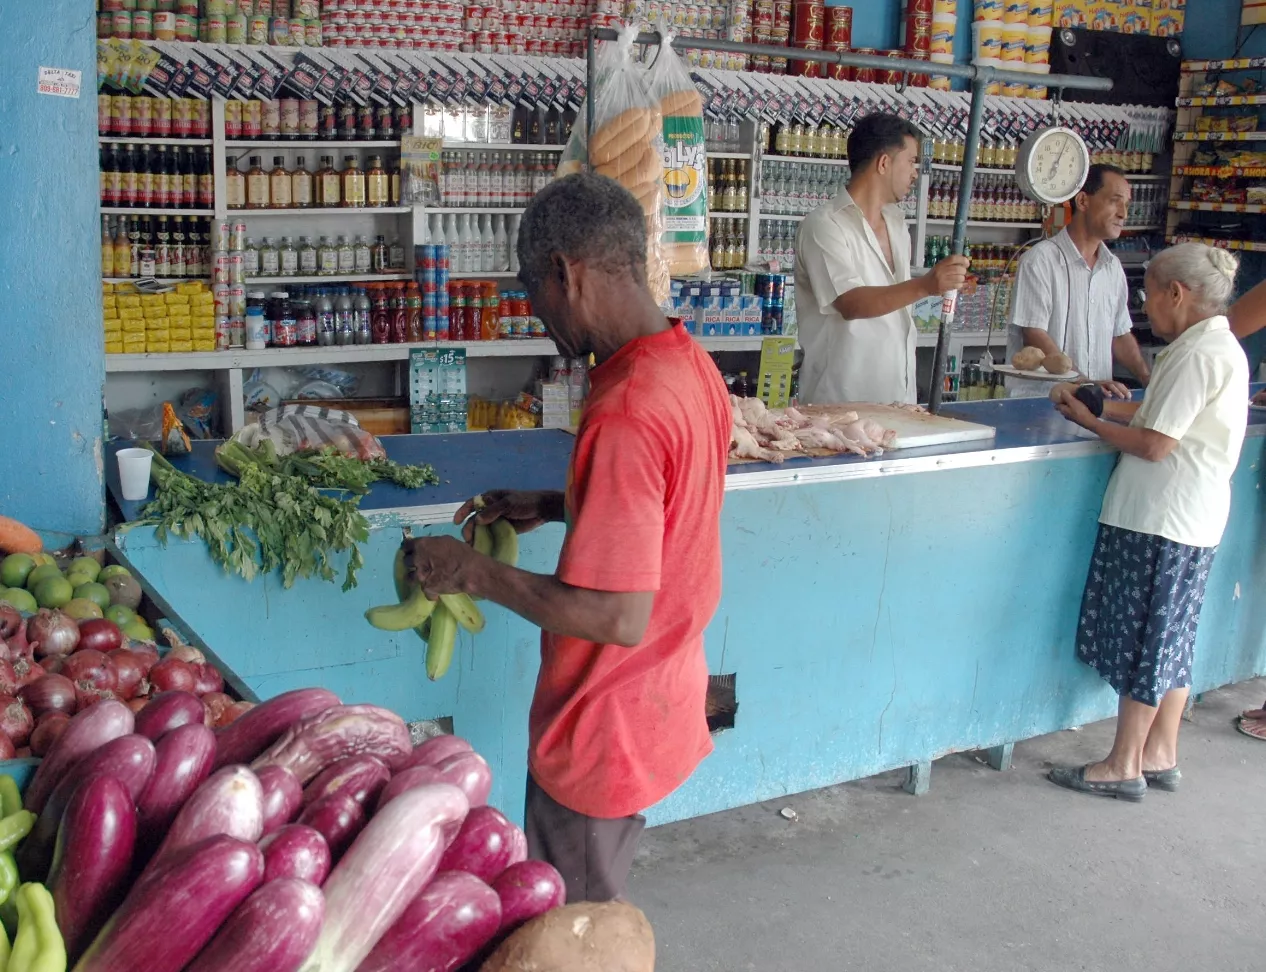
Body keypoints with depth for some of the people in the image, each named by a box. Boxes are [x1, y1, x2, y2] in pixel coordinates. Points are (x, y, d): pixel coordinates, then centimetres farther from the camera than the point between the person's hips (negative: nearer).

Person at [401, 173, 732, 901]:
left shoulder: (624, 417, -31)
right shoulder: (691, 365, -1)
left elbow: (619, 617, -31)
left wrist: (473, 572, -22)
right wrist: (552, 507, 8)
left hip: (604, 734, -9)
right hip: (664, 699, 9)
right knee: (601, 901, 28)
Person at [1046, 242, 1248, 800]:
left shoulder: (1198, 354, -18)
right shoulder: (1222, 346, 14)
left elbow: (1154, 445, -20)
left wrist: (1089, 421, -8)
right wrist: (1105, 406, 8)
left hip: (1162, 520, -10)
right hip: (1191, 521, 10)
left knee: (1141, 642, -1)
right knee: (1170, 641, 15)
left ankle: (1124, 767, 9)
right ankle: (1160, 757, 24)